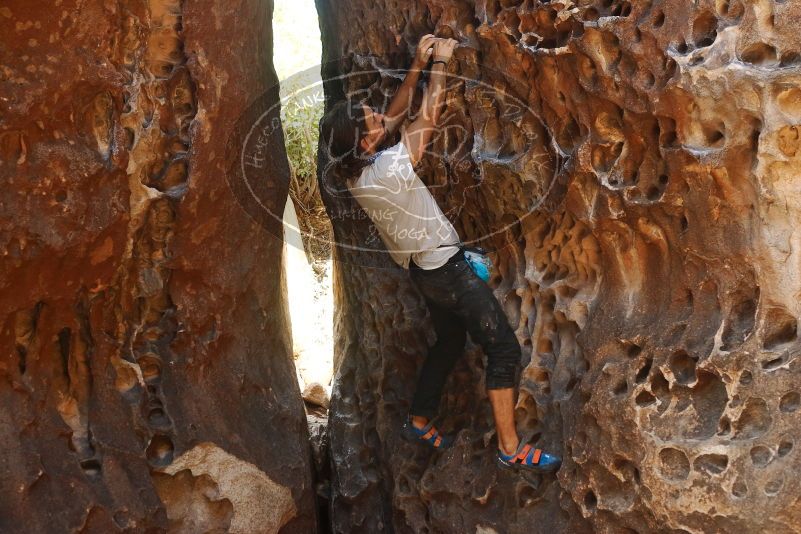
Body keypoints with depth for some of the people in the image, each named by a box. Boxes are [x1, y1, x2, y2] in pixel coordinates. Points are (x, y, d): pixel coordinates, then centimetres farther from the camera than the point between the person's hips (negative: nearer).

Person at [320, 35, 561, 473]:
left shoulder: (354, 171, -4)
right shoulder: (388, 171, -28)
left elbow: (397, 115, 8)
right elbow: (428, 117, -18)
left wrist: (417, 65, 3)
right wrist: (439, 63, -7)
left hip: (423, 268, 9)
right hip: (444, 267, -9)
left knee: (450, 340, 26)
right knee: (504, 347, -7)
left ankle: (420, 422, 37)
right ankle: (510, 449, -7)